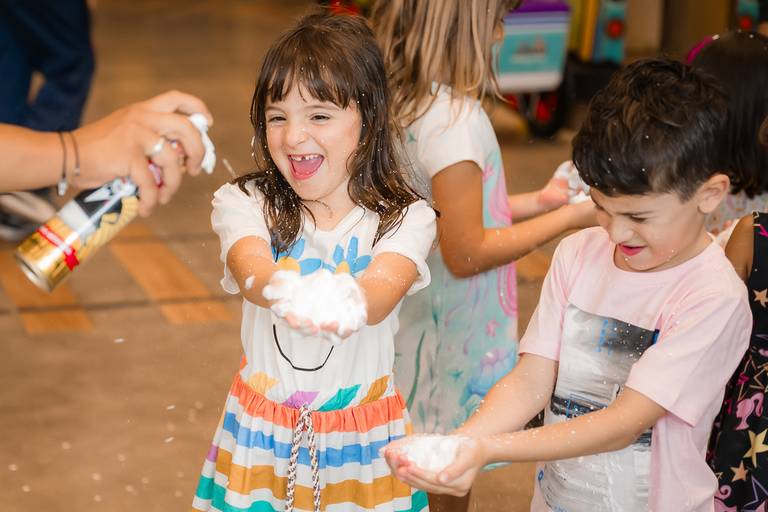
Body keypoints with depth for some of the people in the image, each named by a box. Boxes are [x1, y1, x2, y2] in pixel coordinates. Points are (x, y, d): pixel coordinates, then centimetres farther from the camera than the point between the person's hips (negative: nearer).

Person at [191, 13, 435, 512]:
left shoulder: (404, 217, -9)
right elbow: (251, 272, -28)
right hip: (264, 432, 1)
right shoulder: (245, 204, -6)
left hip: (362, 438, -1)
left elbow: (380, 296, -29)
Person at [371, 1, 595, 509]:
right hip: (454, 332, -8)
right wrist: (567, 218, -14)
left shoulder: (401, 100, 2)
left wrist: (536, 201, 12)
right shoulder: (454, 119, -25)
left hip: (416, 317, 8)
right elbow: (466, 253, -22)